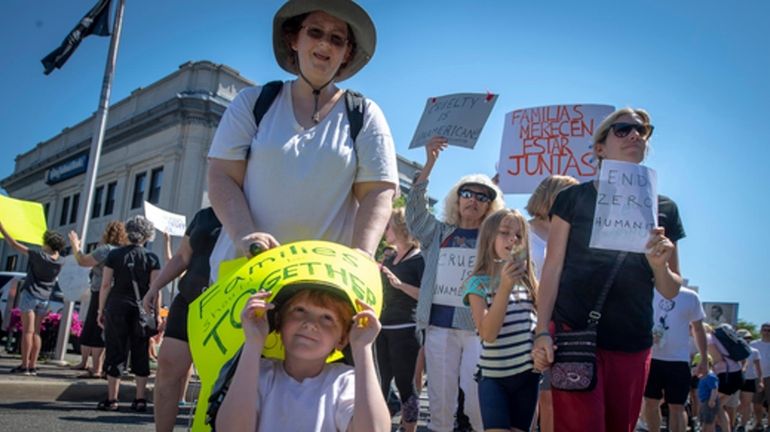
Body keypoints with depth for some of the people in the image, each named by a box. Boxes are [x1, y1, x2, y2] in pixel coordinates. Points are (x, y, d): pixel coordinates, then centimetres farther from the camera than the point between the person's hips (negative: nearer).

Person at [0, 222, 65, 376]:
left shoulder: (39, 255, -16)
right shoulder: (60, 262, -2)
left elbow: (15, 245, -11)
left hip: (30, 295, -5)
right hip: (44, 299, 5)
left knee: (27, 331, -5)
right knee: (36, 332, 8)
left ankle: (24, 366, -5)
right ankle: (33, 366, 7)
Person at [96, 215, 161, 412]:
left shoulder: (115, 255, 3)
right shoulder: (152, 258, 1)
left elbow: (106, 285, 1)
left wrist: (101, 310, 7)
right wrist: (157, 314, 2)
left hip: (117, 307, 0)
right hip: (142, 309, 0)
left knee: (116, 352, 6)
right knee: (141, 353, 7)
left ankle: (111, 399, 7)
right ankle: (140, 399, 9)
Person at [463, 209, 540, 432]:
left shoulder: (528, 279, 7)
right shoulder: (478, 283, -7)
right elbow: (487, 334, -18)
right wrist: (505, 286, -23)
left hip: (528, 373, 4)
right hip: (494, 376, -4)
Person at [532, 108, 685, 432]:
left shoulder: (663, 208, 9)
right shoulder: (574, 197, 1)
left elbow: (671, 290, 11)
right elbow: (553, 268, -2)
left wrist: (659, 265, -11)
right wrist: (542, 332, -10)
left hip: (633, 345, 4)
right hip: (574, 334, -4)